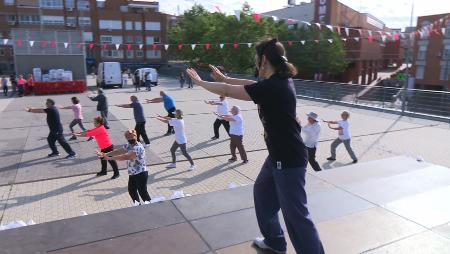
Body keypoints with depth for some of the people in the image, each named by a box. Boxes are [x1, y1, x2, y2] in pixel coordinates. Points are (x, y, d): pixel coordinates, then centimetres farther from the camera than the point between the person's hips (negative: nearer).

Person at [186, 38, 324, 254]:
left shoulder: (272, 87, -25)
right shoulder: (276, 81, 4)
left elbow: (227, 91, -17)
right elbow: (250, 83, 20)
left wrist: (200, 82, -2)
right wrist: (224, 78, 23)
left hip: (289, 160, -10)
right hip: (278, 155, 10)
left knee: (296, 213, 0)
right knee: (262, 192, 25)